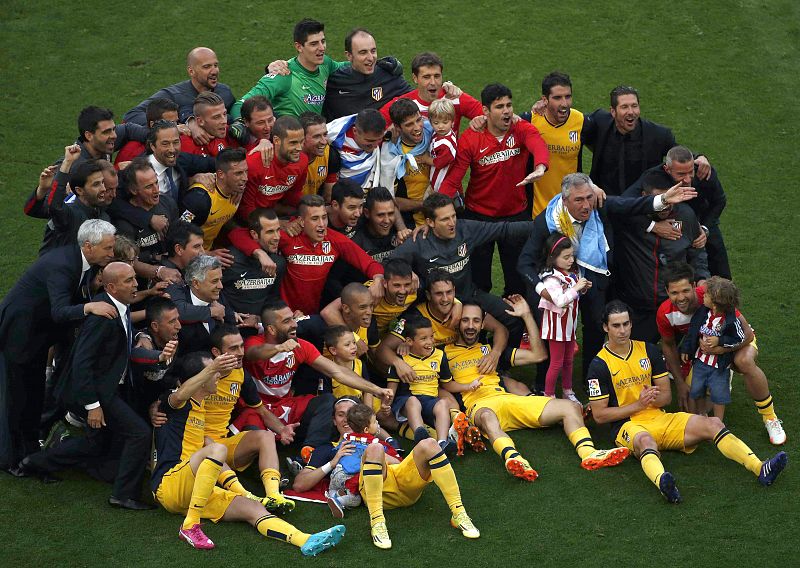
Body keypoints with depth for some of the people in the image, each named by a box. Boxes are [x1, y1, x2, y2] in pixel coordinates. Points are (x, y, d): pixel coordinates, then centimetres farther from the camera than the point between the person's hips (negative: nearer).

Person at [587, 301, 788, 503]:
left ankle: (760, 469, -32)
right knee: (645, 441, -42)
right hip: (628, 425, -6)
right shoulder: (599, 365, -3)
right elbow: (599, 415, -5)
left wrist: (652, 399, -10)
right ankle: (663, 482, -75)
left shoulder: (649, 350, 13)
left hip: (660, 418, 6)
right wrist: (638, 404, -12)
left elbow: (666, 395, 15)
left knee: (713, 424, -16)